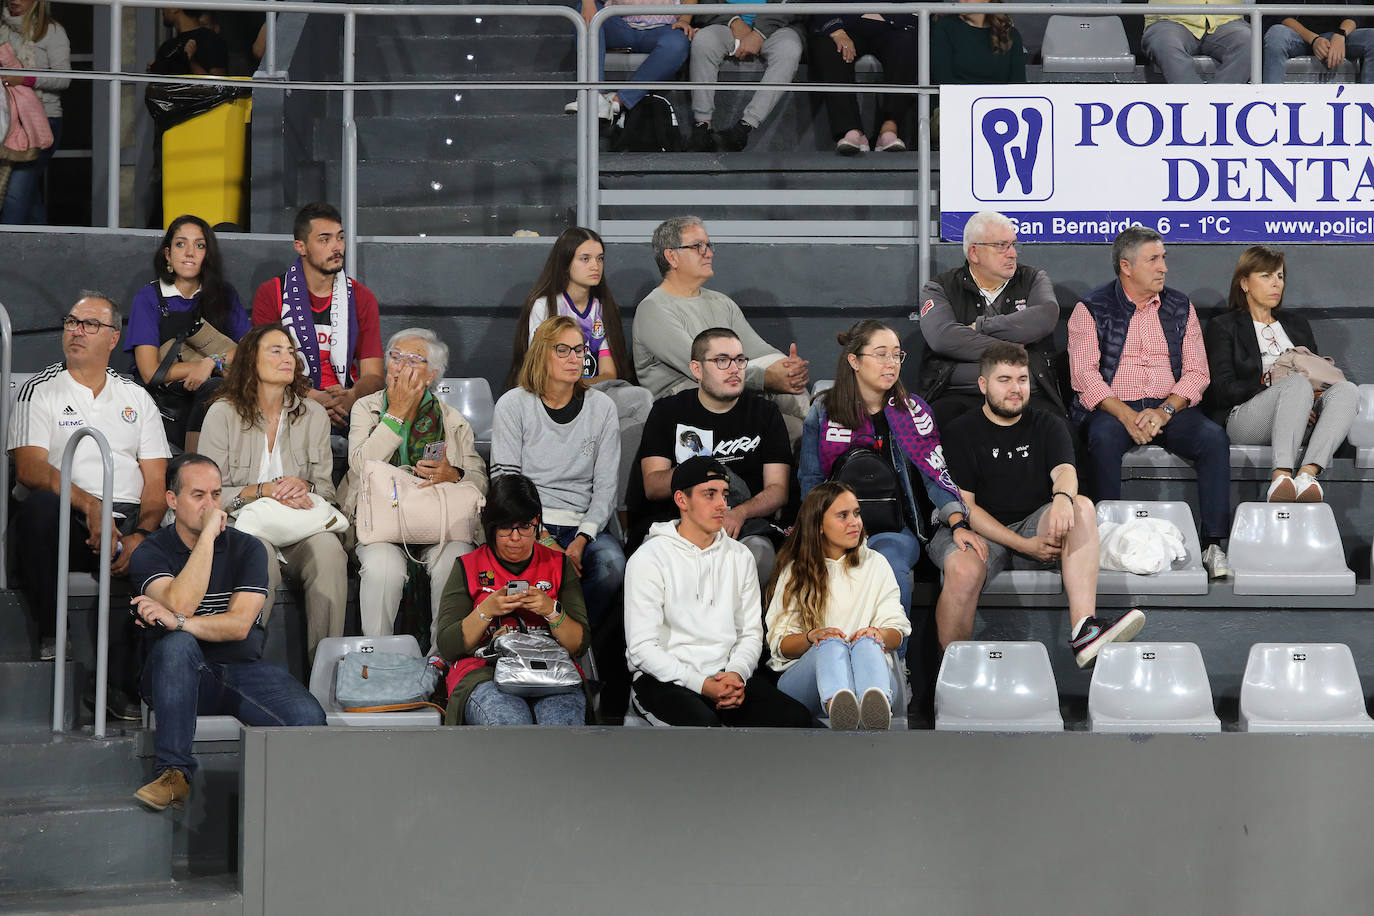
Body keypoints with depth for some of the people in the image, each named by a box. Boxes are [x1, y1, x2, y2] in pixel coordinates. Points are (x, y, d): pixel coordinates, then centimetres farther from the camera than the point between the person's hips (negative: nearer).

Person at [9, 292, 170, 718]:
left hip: (126, 522, 2)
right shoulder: (41, 390, 10)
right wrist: (88, 505, -23)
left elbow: (156, 482, 12)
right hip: (65, 522, -2)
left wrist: (142, 534, -9)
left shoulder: (136, 398, 20)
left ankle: (119, 684, -26)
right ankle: (50, 635, -22)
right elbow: (30, 468, -7)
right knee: (40, 505, -37)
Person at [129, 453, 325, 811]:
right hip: (183, 675, -1)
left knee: (308, 716, -28)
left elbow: (240, 624, -10)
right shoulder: (151, 553, 1)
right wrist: (208, 533, -17)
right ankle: (174, 772, -31)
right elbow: (181, 604, -20)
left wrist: (178, 622, -23)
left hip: (242, 669, 1)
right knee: (177, 645, -38)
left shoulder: (247, 549, 5)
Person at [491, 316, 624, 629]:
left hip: (586, 526, 2)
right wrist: (542, 538, -14)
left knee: (612, 565, -32)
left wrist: (582, 539, -12)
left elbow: (606, 486, 6)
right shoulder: (513, 405, 4)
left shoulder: (601, 407, 10)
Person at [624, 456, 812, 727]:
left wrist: (736, 674, -9)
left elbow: (751, 632, 14)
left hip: (725, 675, 5)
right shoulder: (648, 559, -3)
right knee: (703, 723, -38)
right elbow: (642, 648, -9)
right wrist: (701, 684, -19)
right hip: (664, 679, -5)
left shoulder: (740, 557, 15)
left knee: (796, 717, -21)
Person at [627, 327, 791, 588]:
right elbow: (651, 487, 0)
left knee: (759, 552, -35)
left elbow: (778, 489, 4)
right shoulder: (669, 411, 10)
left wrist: (740, 513, -17)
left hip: (747, 524, 0)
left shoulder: (764, 413, 13)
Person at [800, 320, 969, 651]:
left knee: (889, 565, -36)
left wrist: (958, 522, -12)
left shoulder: (913, 412, 12)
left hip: (895, 531, 0)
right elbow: (810, 481, 11)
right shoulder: (823, 413, 11)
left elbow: (936, 474, 5)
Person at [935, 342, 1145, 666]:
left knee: (1082, 507, -27)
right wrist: (1024, 545, -16)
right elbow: (964, 505, -6)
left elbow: (1065, 471, -7)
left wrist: (1062, 496, -35)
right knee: (964, 572, -38)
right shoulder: (962, 433, 2)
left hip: (1035, 527, 3)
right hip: (981, 531, -3)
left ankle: (1083, 630, -41)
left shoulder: (1047, 426, 13)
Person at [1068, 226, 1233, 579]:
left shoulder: (1180, 307, 13)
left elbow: (1197, 372, 6)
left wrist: (1164, 411, -13)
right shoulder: (1091, 309, 3)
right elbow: (1084, 375, -6)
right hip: (1112, 408, -3)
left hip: (1170, 408, 3)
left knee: (1213, 437, -25)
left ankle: (1213, 544, -24)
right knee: (1103, 438, -36)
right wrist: (1126, 415, -20)